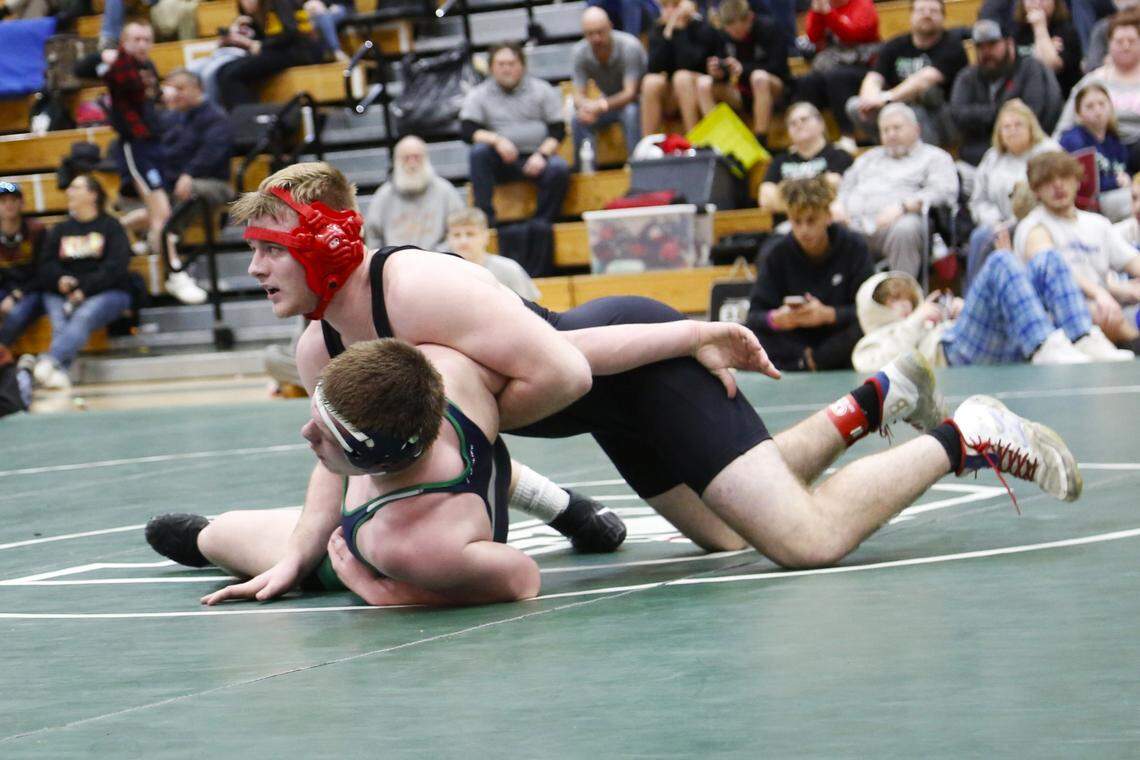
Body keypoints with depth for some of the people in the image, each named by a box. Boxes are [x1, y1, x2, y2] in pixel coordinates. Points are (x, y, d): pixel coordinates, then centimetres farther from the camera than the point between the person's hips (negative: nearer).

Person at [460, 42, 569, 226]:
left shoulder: (542, 90, 7)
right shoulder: (479, 94, 6)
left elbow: (558, 130, 3)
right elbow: (468, 131, -6)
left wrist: (542, 154, -14)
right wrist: (496, 140, -23)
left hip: (536, 158, 0)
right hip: (502, 162, 0)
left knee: (559, 169, -31)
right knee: (479, 151, -30)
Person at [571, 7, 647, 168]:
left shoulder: (629, 46, -28)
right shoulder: (578, 53, -16)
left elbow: (630, 93, -31)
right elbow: (579, 96, -15)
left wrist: (603, 105, -50)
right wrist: (585, 106, -42)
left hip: (634, 101, -4)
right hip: (609, 102, 4)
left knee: (630, 113, -38)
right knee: (577, 119, -23)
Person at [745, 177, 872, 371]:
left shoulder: (854, 247, -7)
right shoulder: (779, 253, -3)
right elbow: (755, 315, -8)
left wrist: (828, 314, -32)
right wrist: (775, 319, -32)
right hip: (795, 342, 1)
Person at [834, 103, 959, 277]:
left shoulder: (935, 157, 18)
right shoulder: (869, 157, 37)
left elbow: (943, 192, 0)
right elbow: (845, 187, 29)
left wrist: (903, 207, -16)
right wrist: (838, 206, 3)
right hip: (854, 220, 4)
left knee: (905, 228, -40)